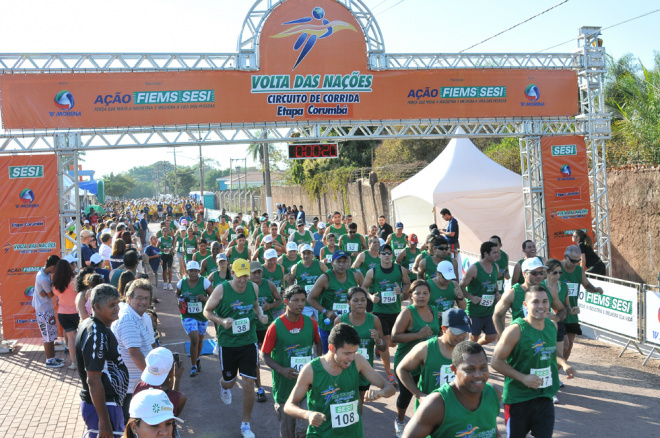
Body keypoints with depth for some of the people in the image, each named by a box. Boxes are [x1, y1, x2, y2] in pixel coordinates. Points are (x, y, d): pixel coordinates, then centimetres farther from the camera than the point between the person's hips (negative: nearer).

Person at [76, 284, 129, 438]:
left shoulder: (94, 326, 8)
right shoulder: (96, 335, -23)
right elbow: (93, 381, -25)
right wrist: (104, 421, -23)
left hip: (110, 403, 10)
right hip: (102, 407, -10)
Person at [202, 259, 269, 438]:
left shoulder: (253, 287, -3)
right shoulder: (221, 290, -14)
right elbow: (207, 311, -5)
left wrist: (260, 315, -6)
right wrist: (222, 321, -23)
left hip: (249, 341, 2)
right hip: (227, 343, -1)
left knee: (249, 383, -3)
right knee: (229, 381, 15)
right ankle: (224, 388, 58)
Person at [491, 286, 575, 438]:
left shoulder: (552, 326, 2)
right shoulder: (516, 330, -18)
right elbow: (496, 361, -16)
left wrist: (563, 363, 2)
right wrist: (523, 378, -24)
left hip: (545, 397, 5)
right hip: (518, 398, -5)